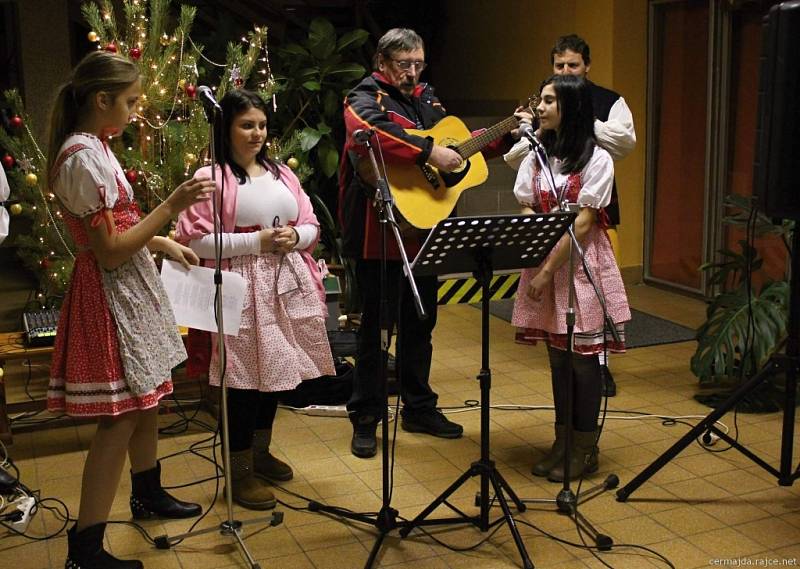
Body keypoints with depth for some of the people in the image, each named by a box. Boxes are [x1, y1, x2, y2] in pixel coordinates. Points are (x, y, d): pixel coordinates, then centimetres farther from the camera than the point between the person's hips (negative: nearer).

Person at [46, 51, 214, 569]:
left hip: (131, 289, 10)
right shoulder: (84, 158, -21)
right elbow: (110, 251, -22)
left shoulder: (93, 147, 10)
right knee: (119, 418, -5)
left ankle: (148, 494, 40)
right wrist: (171, 206, -22)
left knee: (148, 399, 21)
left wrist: (163, 243, 16)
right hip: (111, 296, -10)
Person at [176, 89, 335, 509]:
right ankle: (239, 471, 11)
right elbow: (196, 241, -13)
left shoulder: (282, 174, 14)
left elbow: (312, 226, 16)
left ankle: (261, 451, 33)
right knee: (246, 378, -3)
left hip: (287, 284, 7)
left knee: (277, 371, 15)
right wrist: (256, 242, -16)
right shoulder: (210, 178, -5)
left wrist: (295, 236, -7)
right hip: (243, 289, -6)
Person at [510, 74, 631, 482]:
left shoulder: (596, 159, -7)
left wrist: (548, 271, -16)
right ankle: (563, 440, 23)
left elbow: (581, 223, -13)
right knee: (556, 354, 11)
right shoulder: (536, 156, 8)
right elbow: (526, 215, 5)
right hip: (542, 261, 5)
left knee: (582, 355, 2)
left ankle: (585, 448, 15)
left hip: (583, 263, -5)